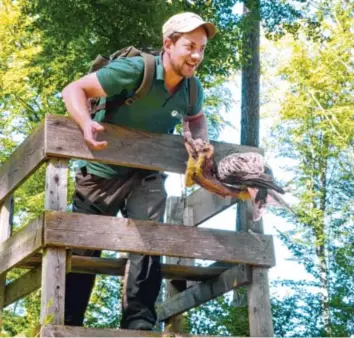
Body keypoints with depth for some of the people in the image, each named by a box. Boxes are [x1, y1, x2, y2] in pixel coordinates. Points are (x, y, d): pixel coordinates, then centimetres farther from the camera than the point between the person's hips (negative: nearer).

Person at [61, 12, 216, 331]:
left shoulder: (193, 89, -6)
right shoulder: (135, 70, -25)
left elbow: (197, 117, 19)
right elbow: (74, 89, -23)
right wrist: (86, 123, -43)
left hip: (146, 174, 3)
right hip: (104, 171, -3)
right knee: (82, 250, 4)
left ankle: (139, 323, -12)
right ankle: (66, 325, 19)